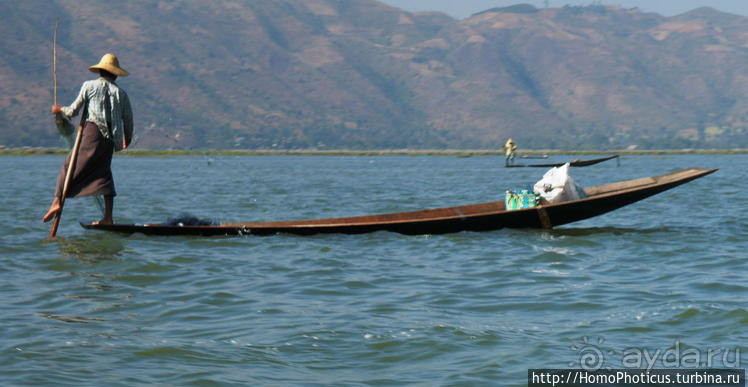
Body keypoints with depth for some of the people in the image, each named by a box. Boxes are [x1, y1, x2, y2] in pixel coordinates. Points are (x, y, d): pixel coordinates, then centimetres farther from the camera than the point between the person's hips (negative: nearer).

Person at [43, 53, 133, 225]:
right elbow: (128, 121, 14)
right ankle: (108, 218, 4)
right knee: (104, 173, 10)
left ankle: (57, 201, -14)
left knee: (69, 166, 3)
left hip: (92, 131, -3)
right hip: (110, 138, 3)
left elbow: (73, 111, 5)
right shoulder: (121, 93, 13)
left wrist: (60, 110, 26)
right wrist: (127, 139, 32)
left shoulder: (89, 86, 6)